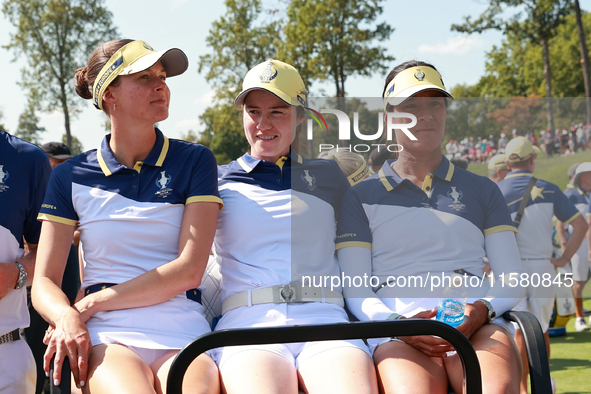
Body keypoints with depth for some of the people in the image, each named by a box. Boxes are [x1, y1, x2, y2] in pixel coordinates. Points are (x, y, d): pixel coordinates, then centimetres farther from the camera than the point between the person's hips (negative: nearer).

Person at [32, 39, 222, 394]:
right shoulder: (71, 177, 12)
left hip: (183, 333, 1)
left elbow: (189, 270, -1)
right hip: (108, 337, 0)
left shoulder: (194, 161, 10)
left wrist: (92, 304, -7)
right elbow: (45, 281, 10)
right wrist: (67, 319, -14)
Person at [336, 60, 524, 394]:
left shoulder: (482, 191, 25)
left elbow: (513, 277, 16)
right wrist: (396, 323, -13)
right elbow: (353, 286, 8)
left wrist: (483, 309, -8)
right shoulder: (361, 197, 20)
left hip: (476, 325, 1)